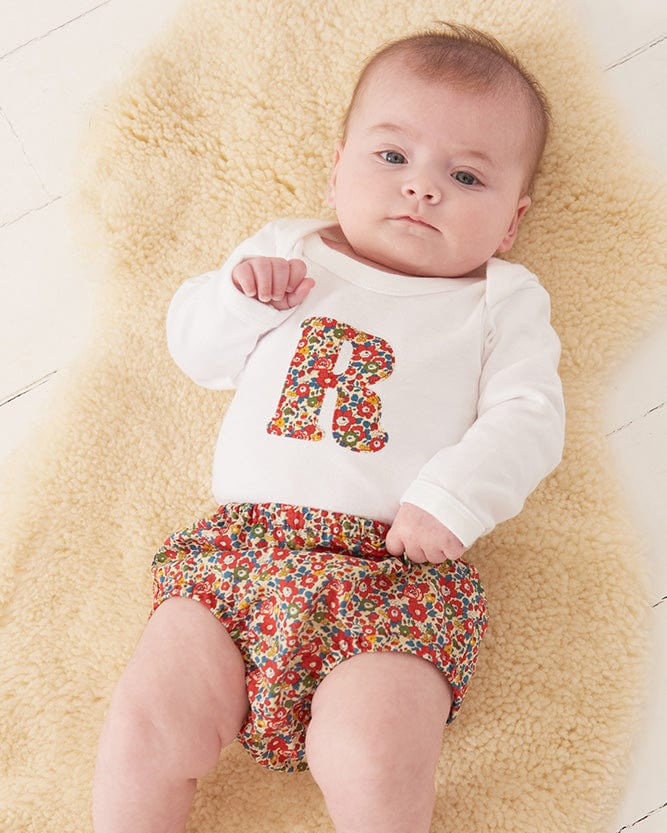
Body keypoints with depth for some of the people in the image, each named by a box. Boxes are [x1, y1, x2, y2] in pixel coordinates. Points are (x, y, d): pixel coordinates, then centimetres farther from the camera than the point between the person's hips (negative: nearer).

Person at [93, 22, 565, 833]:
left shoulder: (502, 300, 13)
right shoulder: (286, 250, 20)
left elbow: (525, 419, 2)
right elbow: (193, 349, 21)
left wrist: (453, 499, -16)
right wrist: (241, 296, 0)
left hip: (400, 570, -2)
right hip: (239, 545, 3)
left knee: (371, 768, -23)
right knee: (144, 727, -11)